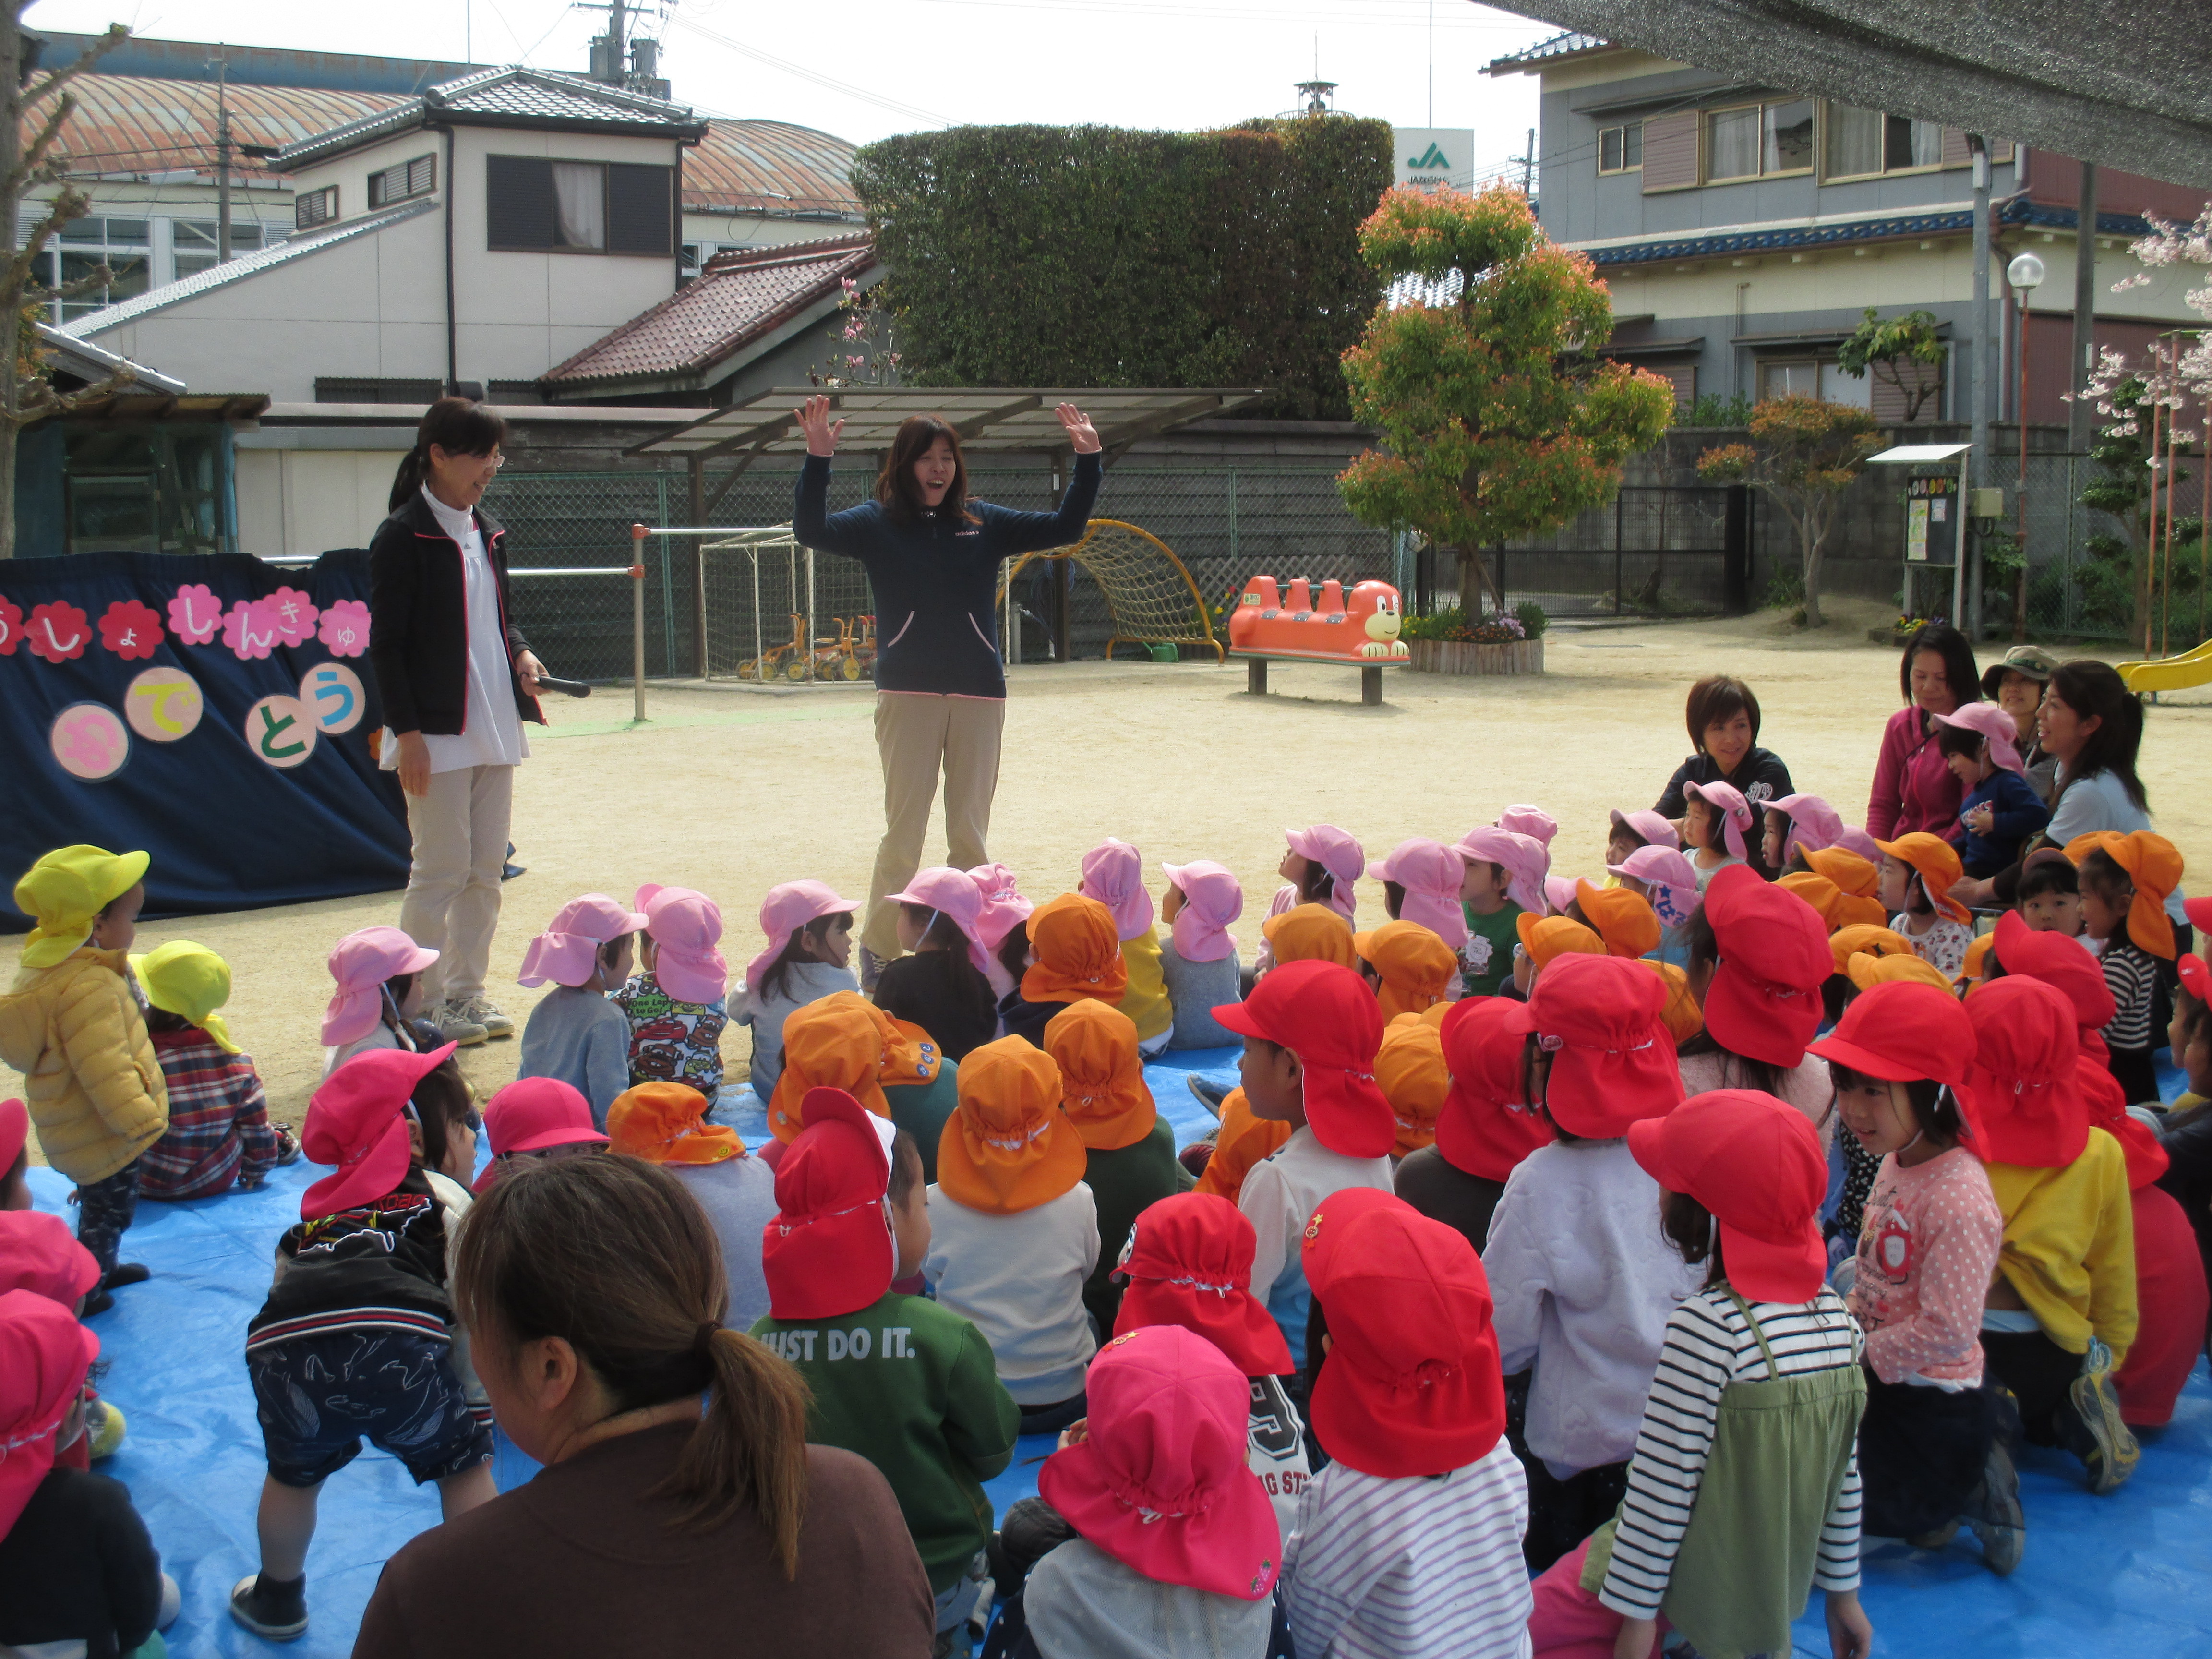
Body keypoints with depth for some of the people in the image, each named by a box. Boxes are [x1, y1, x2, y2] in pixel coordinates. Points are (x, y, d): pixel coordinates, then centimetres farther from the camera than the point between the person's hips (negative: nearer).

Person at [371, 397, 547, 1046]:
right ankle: (425, 1004, 9)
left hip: (494, 727, 7)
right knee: (442, 869, -3)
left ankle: (465, 991, 22)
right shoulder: (402, 536, -10)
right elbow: (385, 643, -12)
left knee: (487, 869, 11)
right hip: (437, 731, -7)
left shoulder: (488, 532, 13)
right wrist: (407, 732, -16)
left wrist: (521, 654, 1)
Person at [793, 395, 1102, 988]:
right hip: (907, 694, -2)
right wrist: (818, 459, -23)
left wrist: (1088, 461, 1)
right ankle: (878, 952, 9)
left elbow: (1066, 528, 11)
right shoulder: (877, 523, 2)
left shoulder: (983, 523, 9)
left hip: (979, 695, 3)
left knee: (970, 834, 6)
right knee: (903, 832, -2)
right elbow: (811, 529, -12)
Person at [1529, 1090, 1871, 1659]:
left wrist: (1635, 1610, -12)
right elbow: (1845, 1475, 4)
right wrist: (1842, 1589, 15)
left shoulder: (1708, 1327, -25)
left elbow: (1665, 1480, -21)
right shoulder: (1836, 1315, -4)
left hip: (1692, 1585, -7)